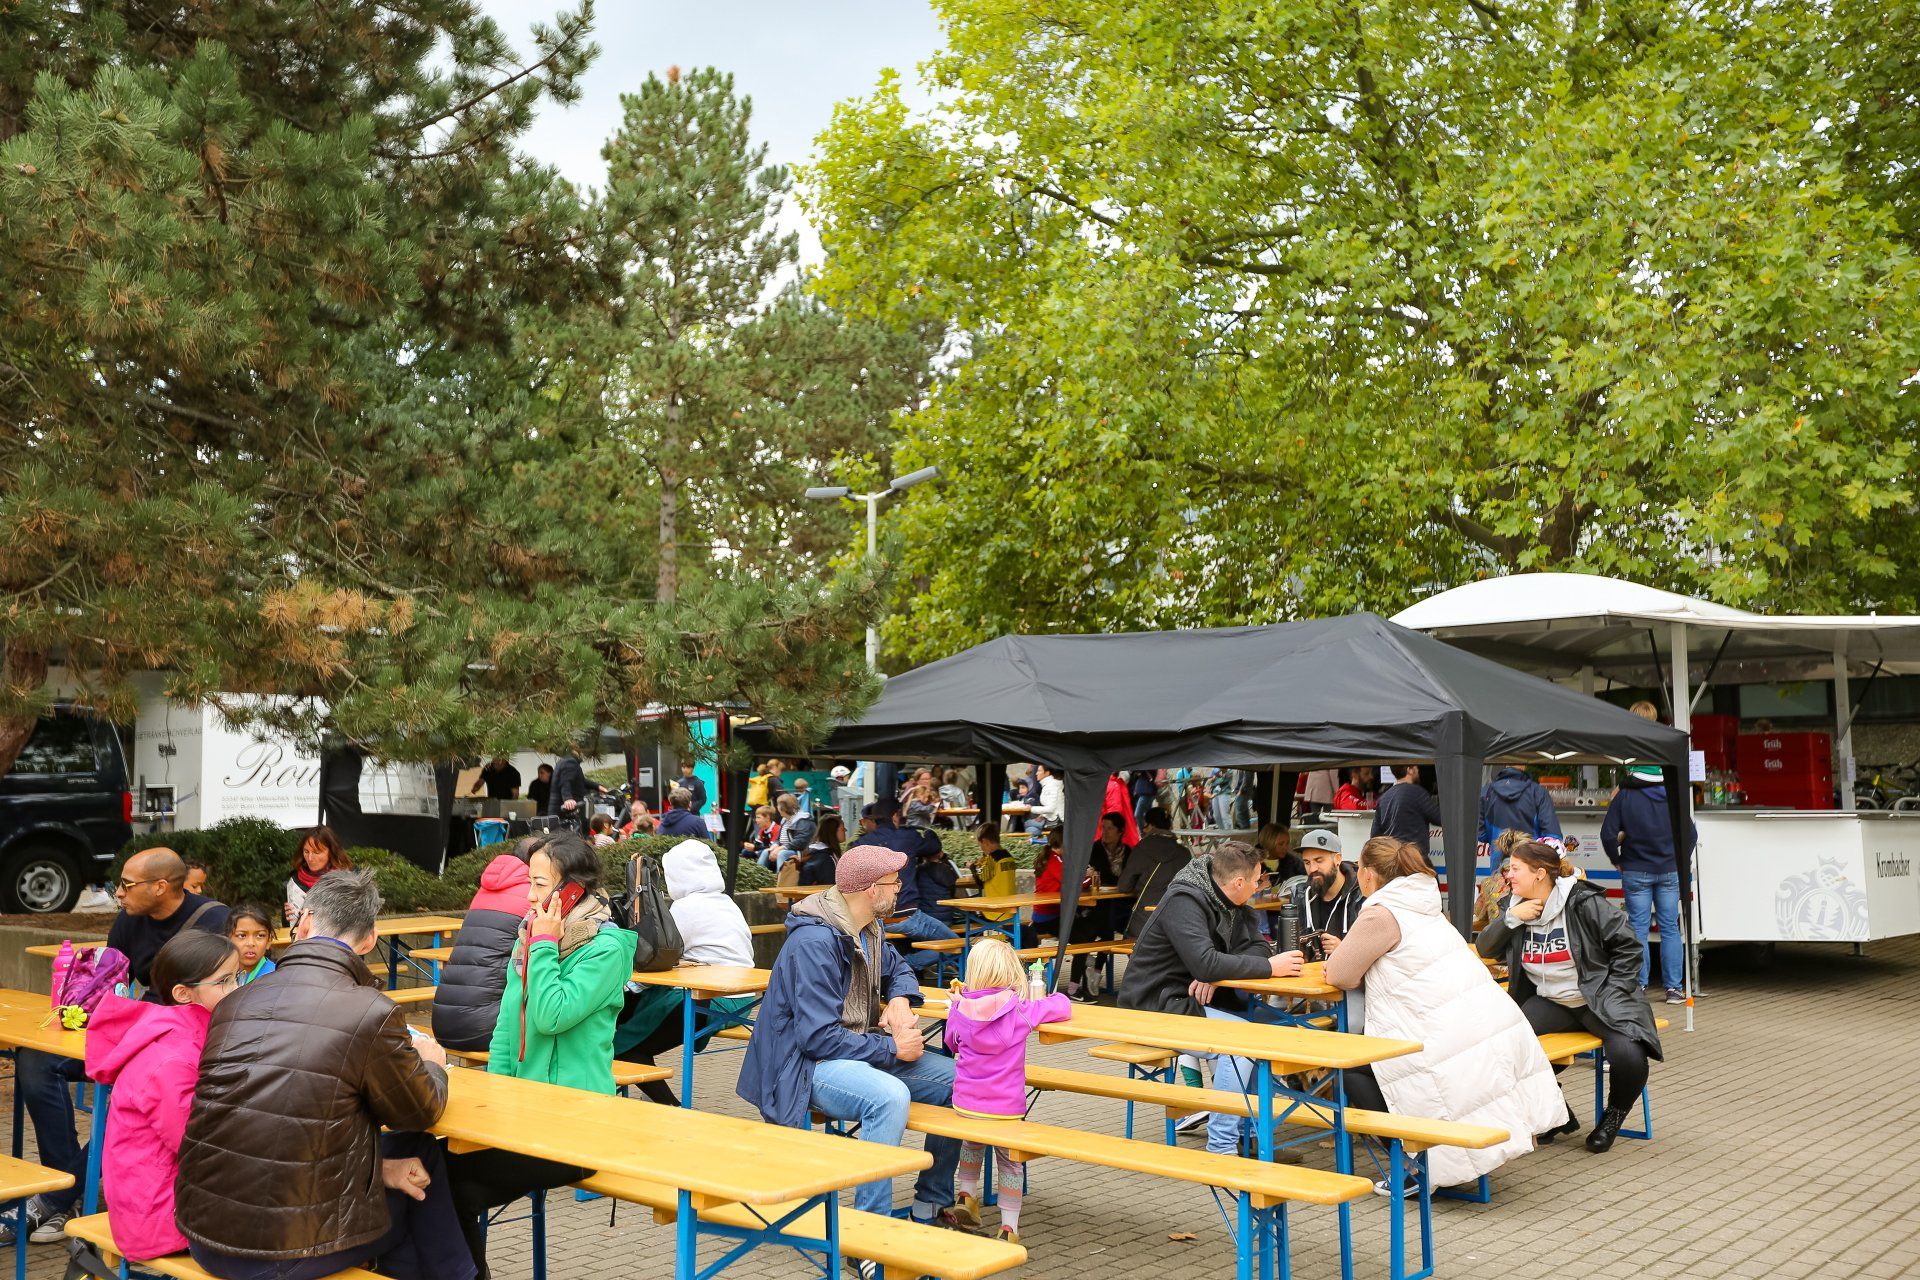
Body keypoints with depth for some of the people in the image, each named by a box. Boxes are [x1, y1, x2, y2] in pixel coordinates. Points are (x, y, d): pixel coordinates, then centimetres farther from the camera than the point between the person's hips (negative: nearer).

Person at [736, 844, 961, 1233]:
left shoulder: (869, 928, 6)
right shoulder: (815, 942, -23)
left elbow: (896, 967, 26)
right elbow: (819, 1037, -26)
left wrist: (900, 1001, 2)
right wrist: (892, 1048, -20)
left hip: (859, 1050, 9)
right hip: (808, 1064, -9)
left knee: (957, 1081, -2)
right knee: (891, 1096, -37)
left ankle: (931, 1206, 11)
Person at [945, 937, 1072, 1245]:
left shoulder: (961, 1010, -4)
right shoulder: (1021, 1012, -13)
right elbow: (1063, 1008, -5)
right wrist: (1051, 998, 17)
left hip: (965, 1104, 3)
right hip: (1006, 1108, -3)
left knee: (971, 1143, 34)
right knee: (1010, 1162, 16)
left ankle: (966, 1195, 31)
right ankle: (1008, 1228, 15)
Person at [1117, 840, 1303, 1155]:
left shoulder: (1232, 904, 8)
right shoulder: (1184, 901, -21)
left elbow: (1257, 946, -1)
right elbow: (1205, 964, -32)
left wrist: (1216, 977, -19)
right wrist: (1270, 967, -27)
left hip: (1198, 998, 9)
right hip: (1156, 1006, -9)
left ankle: (1249, 1130, 5)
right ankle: (1222, 1148, -20)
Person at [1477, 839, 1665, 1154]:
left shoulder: (1584, 902, -11)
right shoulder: (1515, 905, 5)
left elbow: (1628, 948, -7)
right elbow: (1485, 948, 2)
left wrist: (1610, 994, -12)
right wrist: (1510, 918, -13)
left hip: (1597, 1001, -4)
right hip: (1549, 1002, 4)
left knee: (1628, 1056, -32)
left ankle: (1614, 1114, 6)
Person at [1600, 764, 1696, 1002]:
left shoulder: (1623, 797, -8)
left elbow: (1608, 835, -11)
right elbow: (1691, 834, 0)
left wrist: (1617, 860, 4)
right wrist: (1680, 862, 12)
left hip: (1636, 872, -2)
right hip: (1669, 871, 2)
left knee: (1638, 929, 3)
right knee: (1670, 929, 7)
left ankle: (1638, 986, 4)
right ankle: (1674, 988, 8)